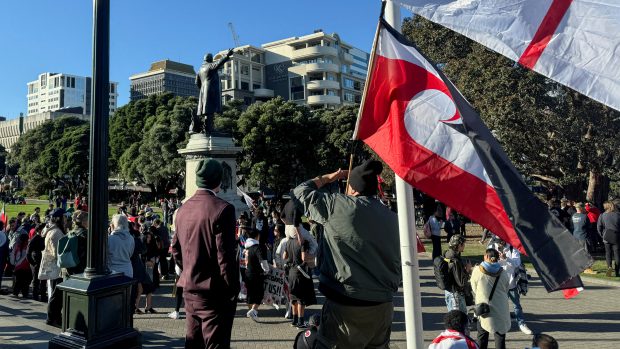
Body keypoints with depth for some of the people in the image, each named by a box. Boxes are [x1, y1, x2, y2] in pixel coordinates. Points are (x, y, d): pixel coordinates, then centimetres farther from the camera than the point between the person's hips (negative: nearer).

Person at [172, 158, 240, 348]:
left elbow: (176, 250, 14)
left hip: (189, 290, 7)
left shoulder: (183, 209, 6)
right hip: (214, 292, -7)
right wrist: (233, 291, -10)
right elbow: (226, 256, -18)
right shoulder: (222, 209, -17)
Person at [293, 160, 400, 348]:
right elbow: (397, 262, 8)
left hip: (345, 304, -5)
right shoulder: (392, 217, 5)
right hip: (383, 305, 6)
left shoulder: (337, 205, -8)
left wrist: (328, 178, 17)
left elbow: (300, 191, 5)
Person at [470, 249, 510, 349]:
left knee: (482, 335, 13)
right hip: (501, 309, 1)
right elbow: (506, 291, 6)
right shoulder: (503, 273, -3)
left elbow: (474, 289, -1)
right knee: (500, 335, 10)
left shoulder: (477, 270, -11)